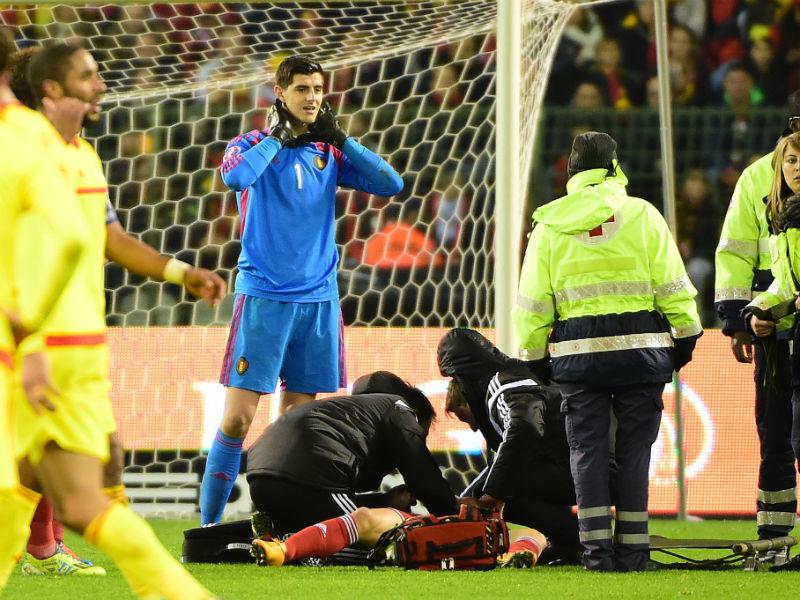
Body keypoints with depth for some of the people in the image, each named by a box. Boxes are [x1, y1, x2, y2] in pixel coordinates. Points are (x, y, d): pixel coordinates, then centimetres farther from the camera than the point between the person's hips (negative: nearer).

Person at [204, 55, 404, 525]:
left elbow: (391, 184, 1)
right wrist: (277, 138, -12)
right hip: (264, 296, -4)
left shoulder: (328, 153, 11)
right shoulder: (254, 146, 0)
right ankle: (209, 525, -4)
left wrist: (340, 138, -1)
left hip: (319, 298, 4)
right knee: (238, 417, -9)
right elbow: (236, 176, -23)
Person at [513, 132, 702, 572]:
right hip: (640, 350, -1)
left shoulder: (550, 225, 5)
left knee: (588, 449, 6)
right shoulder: (642, 215, 0)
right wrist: (685, 336, 10)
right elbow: (672, 286, 0)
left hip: (577, 353, 1)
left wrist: (532, 355, 13)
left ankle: (597, 548, 0)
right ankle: (631, 550, 4)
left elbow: (533, 303, 6)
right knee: (634, 449, 5)